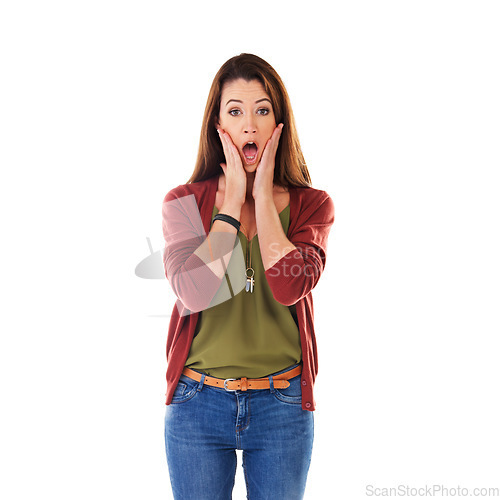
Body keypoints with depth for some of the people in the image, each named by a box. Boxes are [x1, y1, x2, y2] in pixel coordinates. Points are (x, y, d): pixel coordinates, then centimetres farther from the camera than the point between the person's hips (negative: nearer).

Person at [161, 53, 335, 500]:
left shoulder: (312, 205, -1)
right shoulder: (184, 202, -2)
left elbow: (289, 288, -19)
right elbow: (194, 292, -19)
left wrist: (263, 196, -13)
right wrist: (233, 200, -13)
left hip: (283, 407, 1)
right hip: (199, 402, 0)